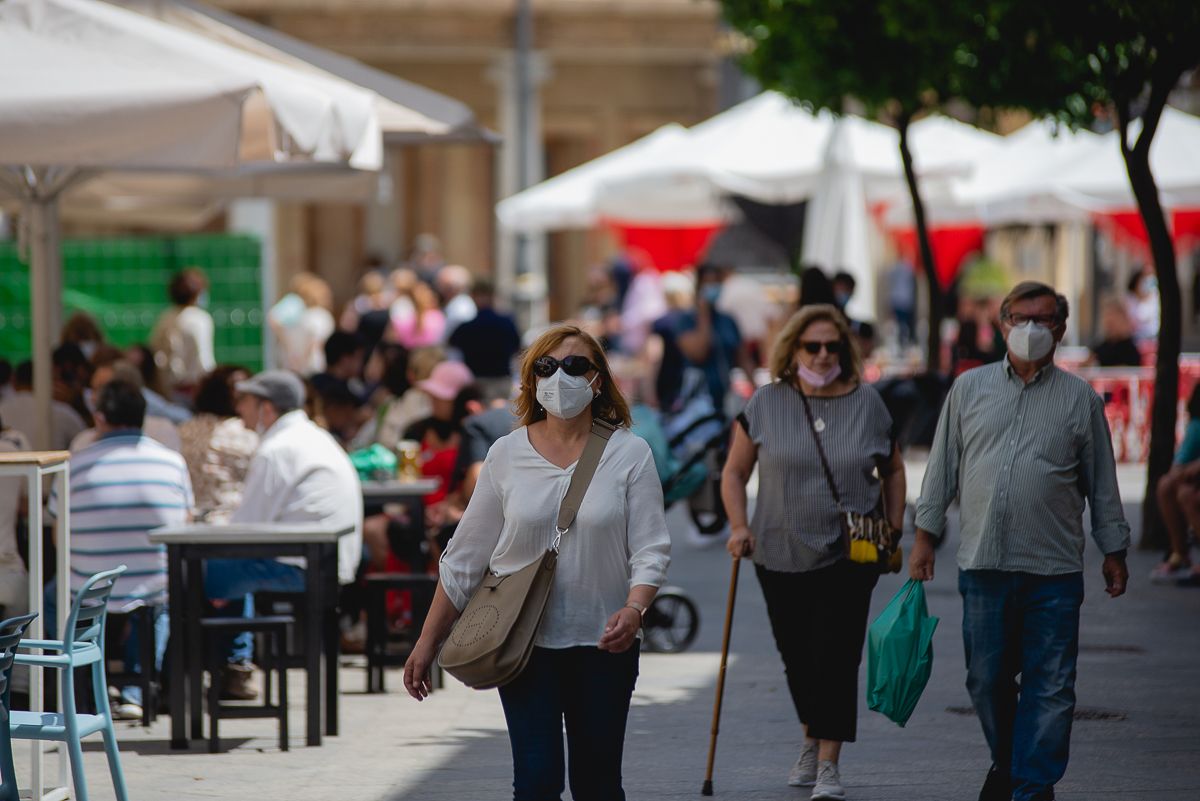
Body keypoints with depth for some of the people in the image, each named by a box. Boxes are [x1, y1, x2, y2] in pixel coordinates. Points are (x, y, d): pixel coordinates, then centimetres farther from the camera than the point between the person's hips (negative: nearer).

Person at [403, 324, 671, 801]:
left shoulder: (629, 454, -1)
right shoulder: (508, 454, 2)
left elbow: (651, 549, -5)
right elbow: (465, 558, 7)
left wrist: (634, 610, -25)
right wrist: (428, 642, 7)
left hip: (602, 642, 0)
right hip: (525, 642, 0)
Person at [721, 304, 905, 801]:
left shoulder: (867, 404, 2)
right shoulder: (766, 404, 1)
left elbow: (893, 470, 14)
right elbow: (735, 472, 6)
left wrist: (893, 529, 7)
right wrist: (739, 526, -7)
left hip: (848, 556, -2)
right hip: (781, 555, 2)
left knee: (835, 657, -10)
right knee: (797, 657, 10)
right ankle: (812, 741, 34)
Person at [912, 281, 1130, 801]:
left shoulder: (1079, 399, 7)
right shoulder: (970, 388, 10)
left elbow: (1102, 484, 10)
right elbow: (942, 467, 12)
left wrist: (1114, 552, 8)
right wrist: (926, 535, 7)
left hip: (1054, 569, -1)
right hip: (983, 563, 1)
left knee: (1050, 686, -4)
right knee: (986, 679, 8)